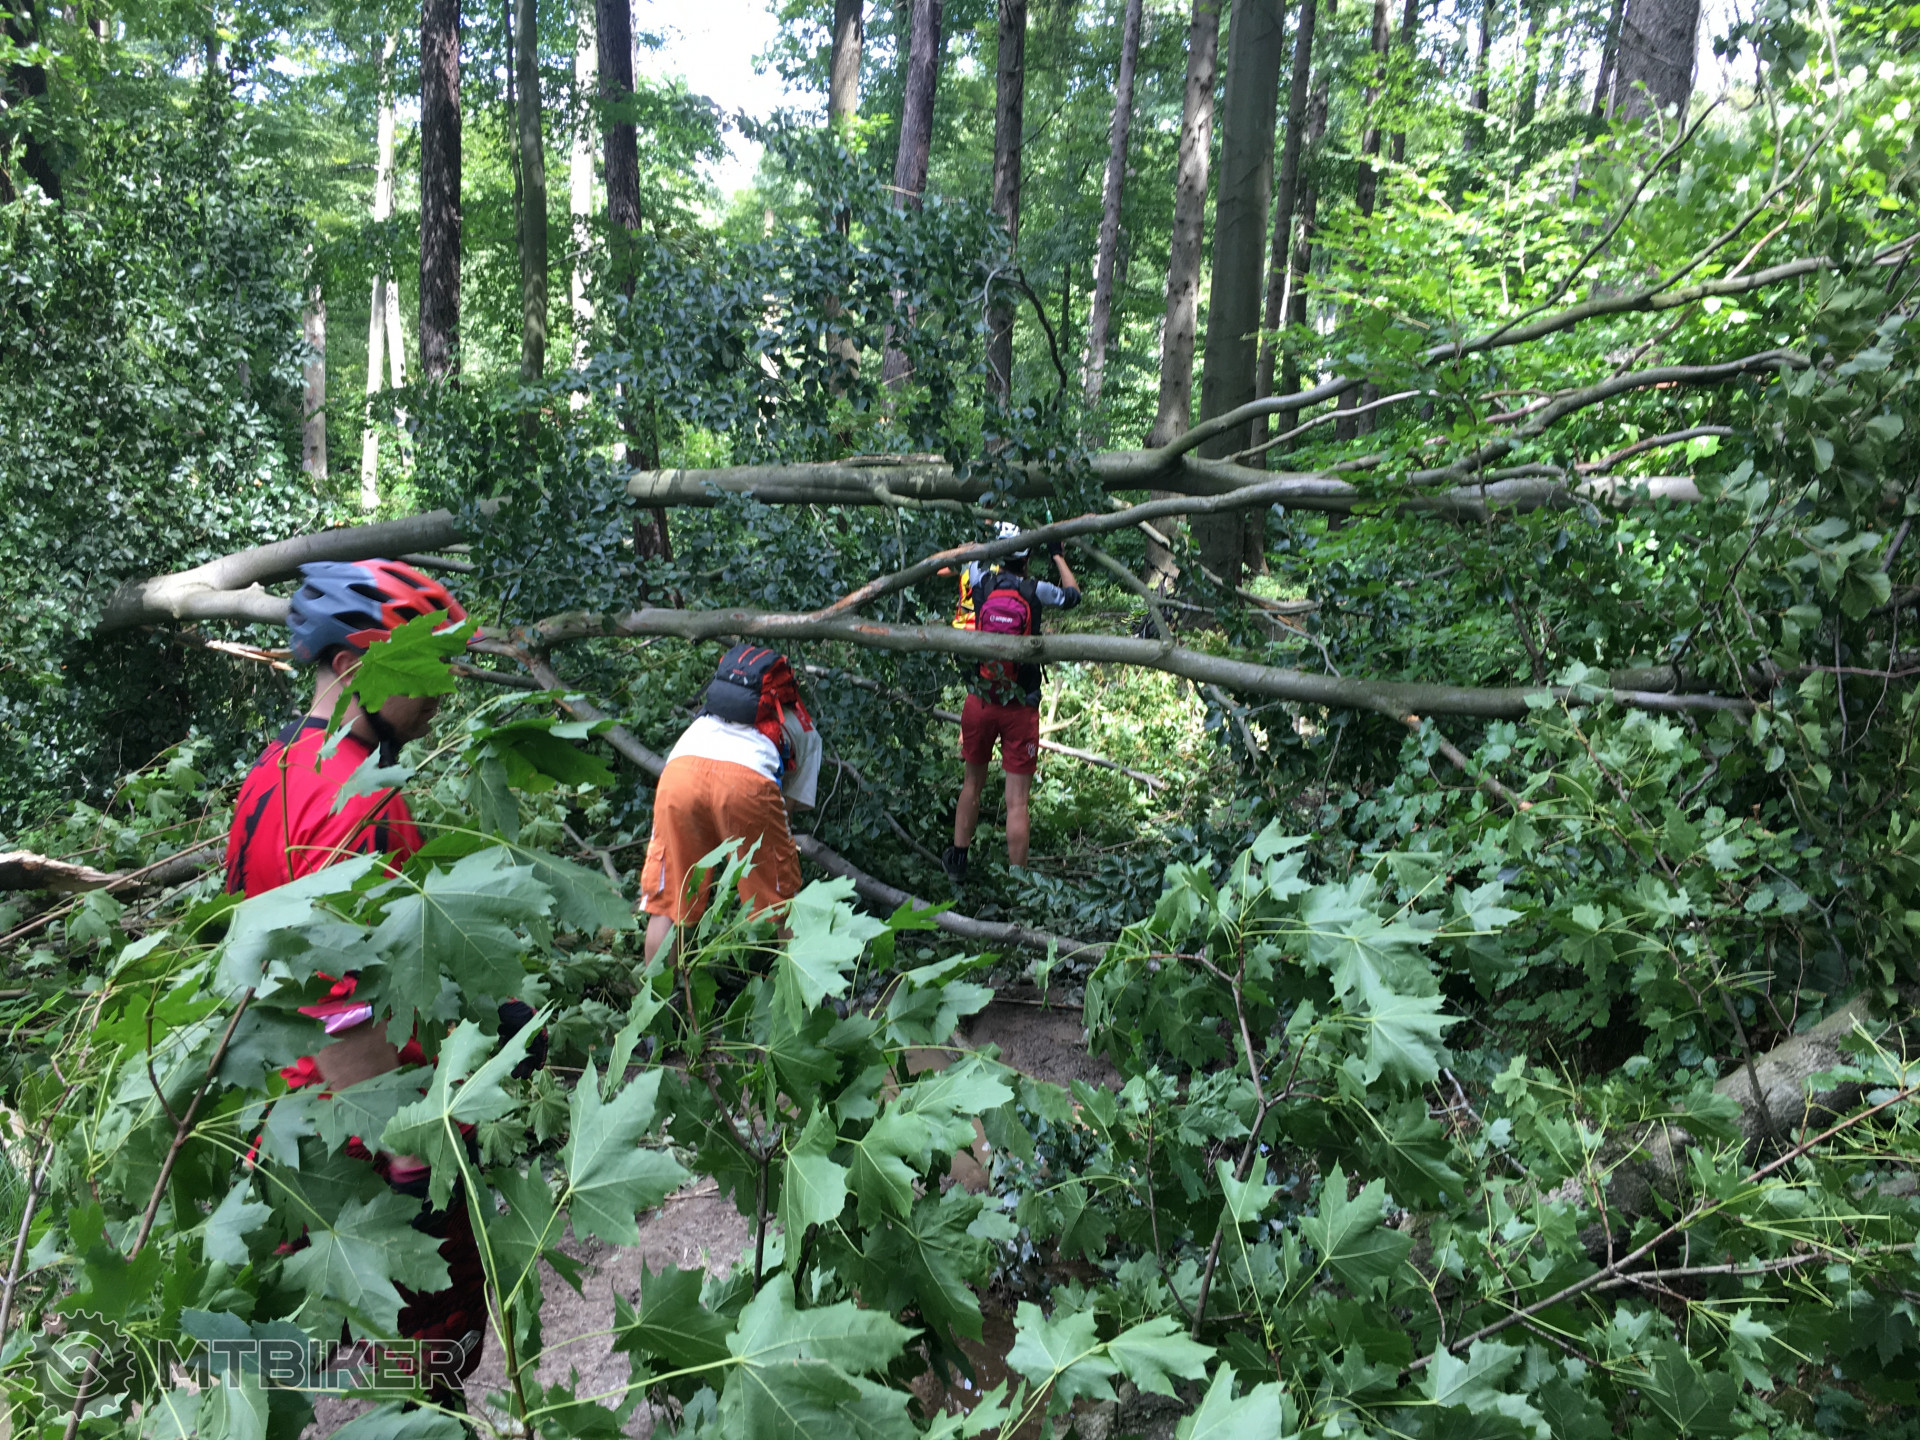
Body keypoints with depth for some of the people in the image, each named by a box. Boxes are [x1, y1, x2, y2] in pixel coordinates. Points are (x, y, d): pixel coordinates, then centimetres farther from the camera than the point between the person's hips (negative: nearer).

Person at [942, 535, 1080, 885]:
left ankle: (957, 861, 29)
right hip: (1021, 708, -2)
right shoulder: (1036, 590, -8)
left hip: (979, 701, 3)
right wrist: (1057, 555, 24)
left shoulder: (982, 583, -3)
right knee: (1017, 800, 1)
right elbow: (1073, 595, 13)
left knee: (973, 783, 21)